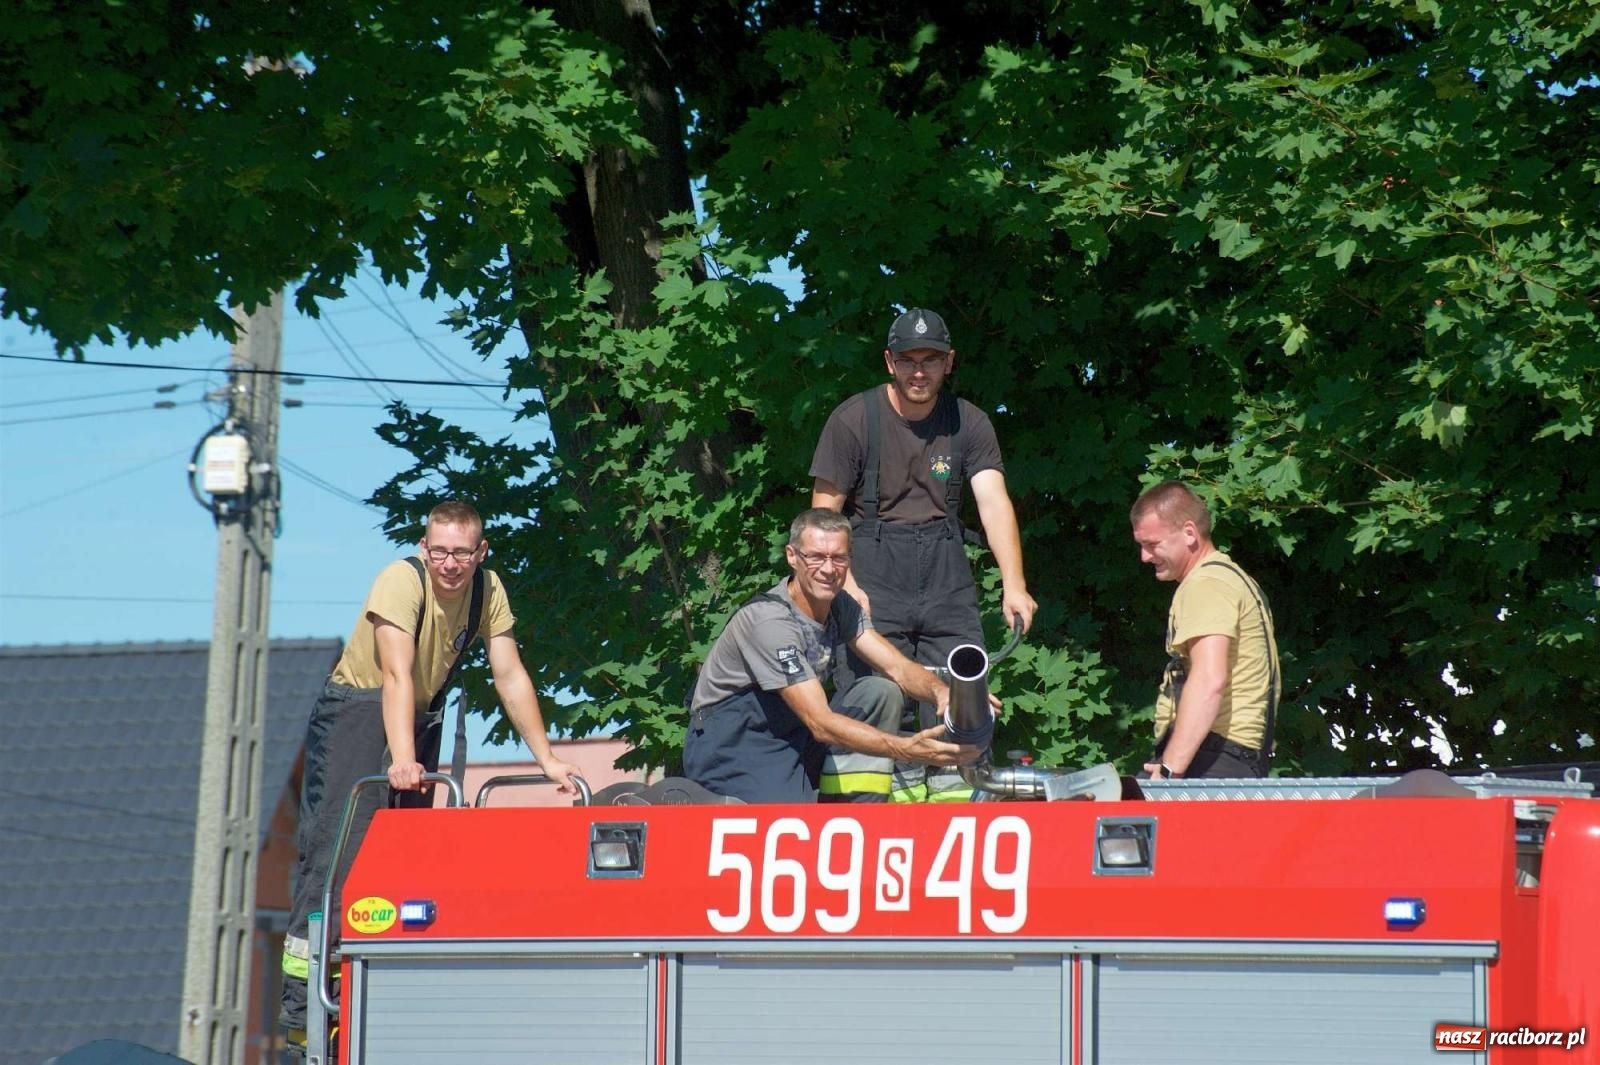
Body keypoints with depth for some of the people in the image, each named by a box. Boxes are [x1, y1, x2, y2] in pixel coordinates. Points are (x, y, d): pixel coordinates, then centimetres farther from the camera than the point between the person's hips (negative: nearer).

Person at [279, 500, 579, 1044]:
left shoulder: (487, 591, -6)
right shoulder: (402, 580, -24)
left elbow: (511, 678, -4)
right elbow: (397, 675, -33)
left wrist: (547, 758, -9)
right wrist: (401, 759, -44)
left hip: (422, 716, 6)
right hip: (358, 709, -6)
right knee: (338, 843, -17)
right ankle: (299, 1002, -23)